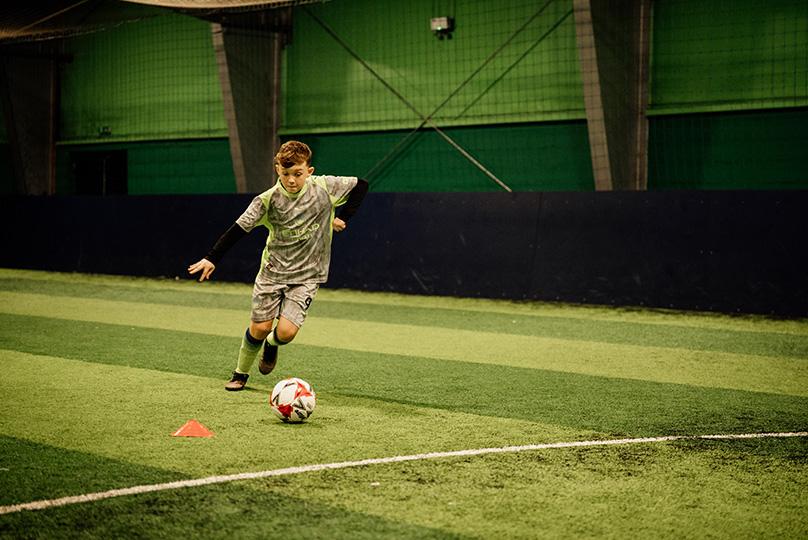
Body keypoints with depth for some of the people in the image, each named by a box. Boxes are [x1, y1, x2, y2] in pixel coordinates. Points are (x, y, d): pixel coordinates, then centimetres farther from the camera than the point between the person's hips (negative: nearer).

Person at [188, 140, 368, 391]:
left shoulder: (324, 188, -9)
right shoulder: (268, 200, -11)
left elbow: (361, 185, 4)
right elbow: (239, 228, -9)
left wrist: (343, 218, -2)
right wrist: (211, 258, -15)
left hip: (307, 275, 0)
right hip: (272, 271, 1)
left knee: (286, 331, -14)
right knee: (260, 327, -1)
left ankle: (272, 344, 24)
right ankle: (241, 373, 25)